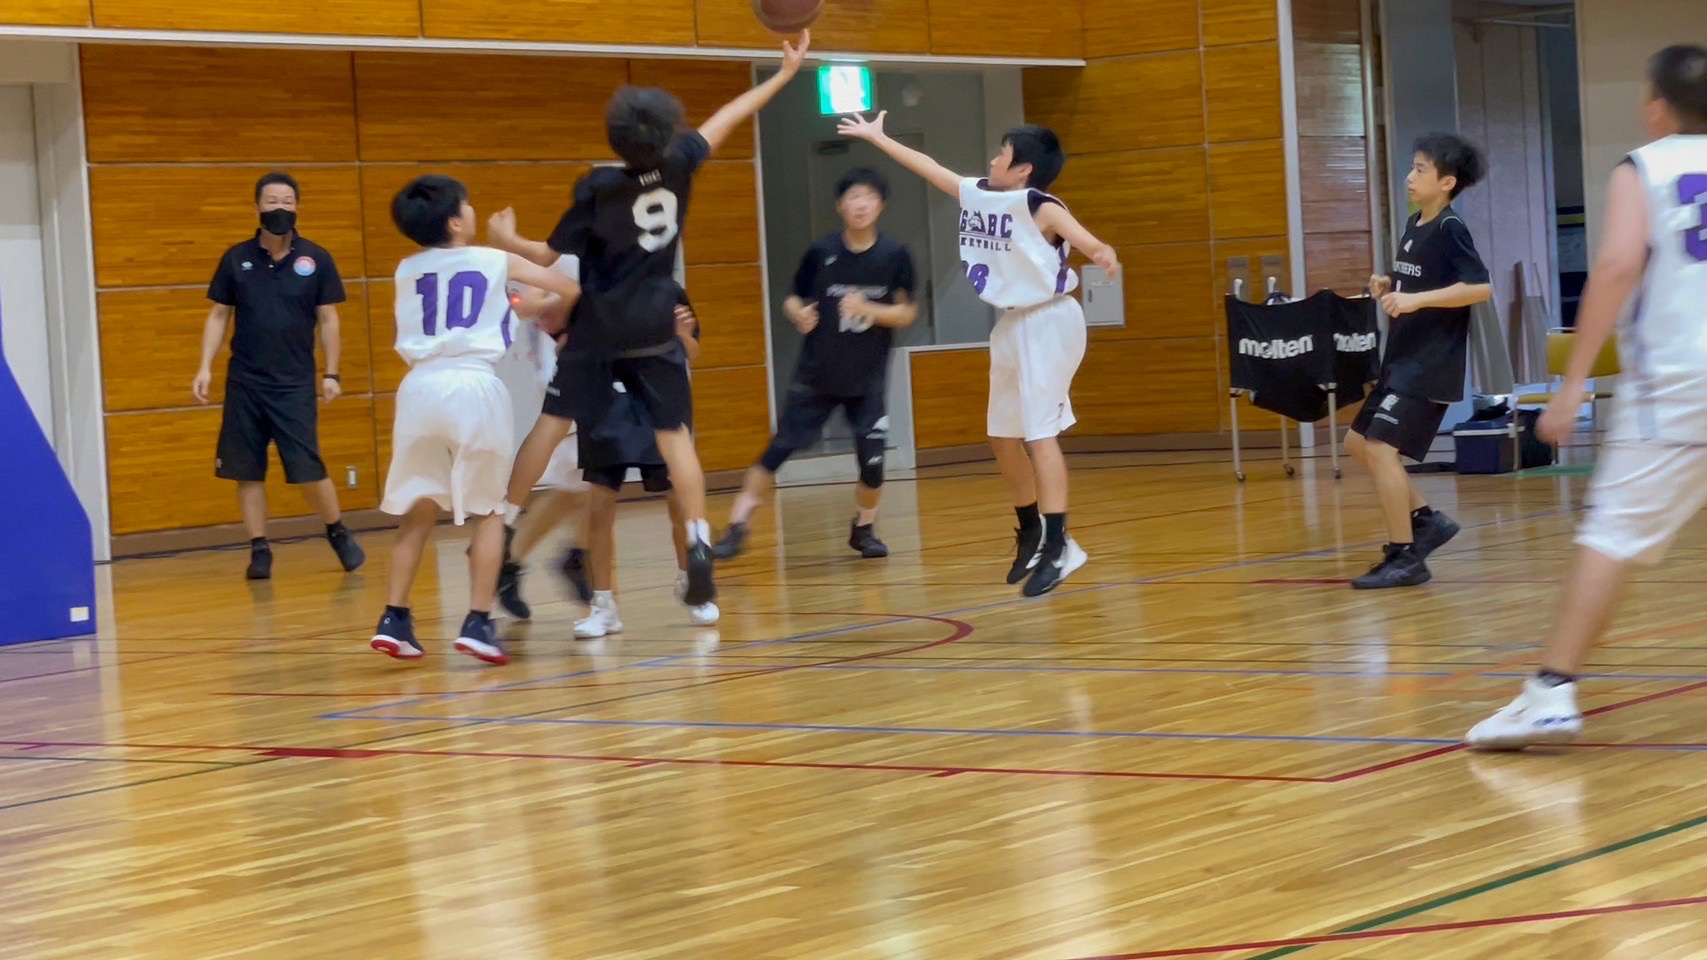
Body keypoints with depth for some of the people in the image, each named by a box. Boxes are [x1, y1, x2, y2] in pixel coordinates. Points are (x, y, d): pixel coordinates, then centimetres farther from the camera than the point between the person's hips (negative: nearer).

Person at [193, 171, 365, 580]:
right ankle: (259, 550, 12)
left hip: (296, 383, -2)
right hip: (244, 382, 2)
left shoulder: (316, 260, -1)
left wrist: (331, 373, -2)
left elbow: (328, 319, 3)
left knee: (308, 471, -4)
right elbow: (218, 316, 7)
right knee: (247, 472, 3)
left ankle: (338, 534, 19)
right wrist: (205, 368, -1)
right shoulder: (236, 259, 2)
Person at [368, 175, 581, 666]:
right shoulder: (497, 262, 8)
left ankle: (394, 619, 8)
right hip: (474, 387, -3)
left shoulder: (406, 271, 16)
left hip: (420, 387, 3)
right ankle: (478, 622, 1)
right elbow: (572, 289, 16)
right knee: (488, 511, 9)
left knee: (418, 510, 15)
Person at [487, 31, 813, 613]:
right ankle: (699, 549, -6)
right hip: (657, 330, 2)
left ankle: (501, 529, 6)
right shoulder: (678, 166, -7)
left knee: (551, 425, 4)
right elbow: (729, 118, 6)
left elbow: (550, 256, -6)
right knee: (674, 436, 2)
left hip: (599, 331, -2)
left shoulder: (597, 189, -13)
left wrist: (507, 241, 14)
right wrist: (785, 74, 19)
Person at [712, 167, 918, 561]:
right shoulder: (821, 252, -7)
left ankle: (864, 529, 24)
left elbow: (908, 312, -4)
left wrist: (868, 309, -21)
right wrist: (799, 314, -20)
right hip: (816, 375, 0)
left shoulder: (895, 256, -7)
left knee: (872, 461, -2)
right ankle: (737, 526, 3)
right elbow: (794, 299, 3)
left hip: (868, 380, 0)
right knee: (777, 450, -4)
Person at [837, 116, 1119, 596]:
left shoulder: (1039, 207, -18)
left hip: (1047, 322, -9)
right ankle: (1032, 534, 27)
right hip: (1012, 323, 9)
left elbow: (1082, 238, -36)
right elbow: (929, 167, 18)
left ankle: (1058, 545, -15)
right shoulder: (976, 194, 5)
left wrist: (1102, 253, -58)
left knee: (1039, 431, -15)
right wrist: (878, 138, 27)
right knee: (1003, 435, 14)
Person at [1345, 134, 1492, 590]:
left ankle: (1405, 557, -8)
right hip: (1403, 357, 10)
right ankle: (1426, 519, 21)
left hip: (1432, 362, -10)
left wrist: (1416, 299, -29)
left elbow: (1480, 287, -25)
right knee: (1359, 442, 13)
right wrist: (1388, 288, 5)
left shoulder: (1450, 229, -14)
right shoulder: (1414, 225, 11)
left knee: (1380, 447, -15)